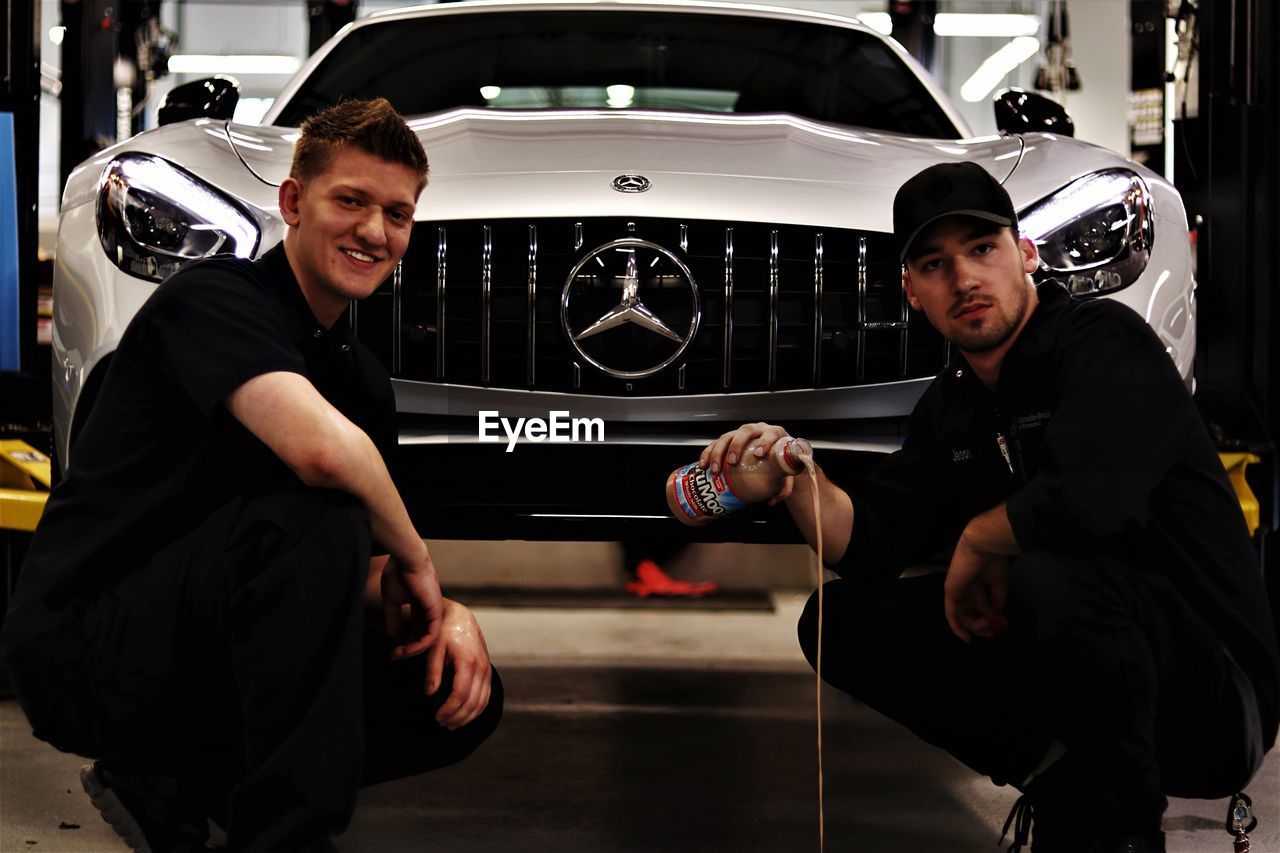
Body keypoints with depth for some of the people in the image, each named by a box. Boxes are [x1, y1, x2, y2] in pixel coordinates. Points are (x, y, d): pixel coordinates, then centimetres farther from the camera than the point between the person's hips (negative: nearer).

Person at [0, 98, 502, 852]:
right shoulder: (213, 296, -15)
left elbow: (371, 566, 16)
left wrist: (447, 612, -7)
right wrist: (412, 557, -16)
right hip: (81, 642, -9)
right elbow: (321, 448, -34)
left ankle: (173, 783, 7)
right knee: (317, 522, -31)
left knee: (465, 695, 0)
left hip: (214, 648, 9)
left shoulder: (363, 380, 12)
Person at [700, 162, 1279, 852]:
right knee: (842, 618, 3)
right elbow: (868, 545, 10)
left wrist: (975, 542, -13)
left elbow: (1088, 497, -32)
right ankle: (1060, 776, 1)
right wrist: (796, 477, -9)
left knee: (1050, 580, -38)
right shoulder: (949, 408, 12)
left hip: (1218, 691, -8)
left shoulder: (1104, 340, -14)